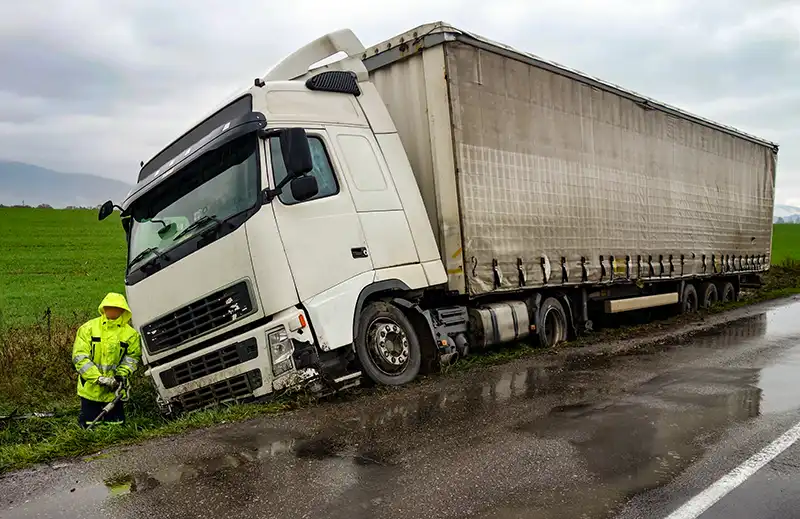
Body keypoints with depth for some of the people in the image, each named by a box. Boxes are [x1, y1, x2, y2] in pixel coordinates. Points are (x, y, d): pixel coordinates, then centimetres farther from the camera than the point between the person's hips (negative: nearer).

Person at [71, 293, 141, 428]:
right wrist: (98, 378, -18)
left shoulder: (130, 333, -1)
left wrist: (122, 374, -15)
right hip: (90, 389, -1)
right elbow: (79, 356, -9)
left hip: (114, 389, 1)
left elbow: (133, 356, 4)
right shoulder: (88, 328, -4)